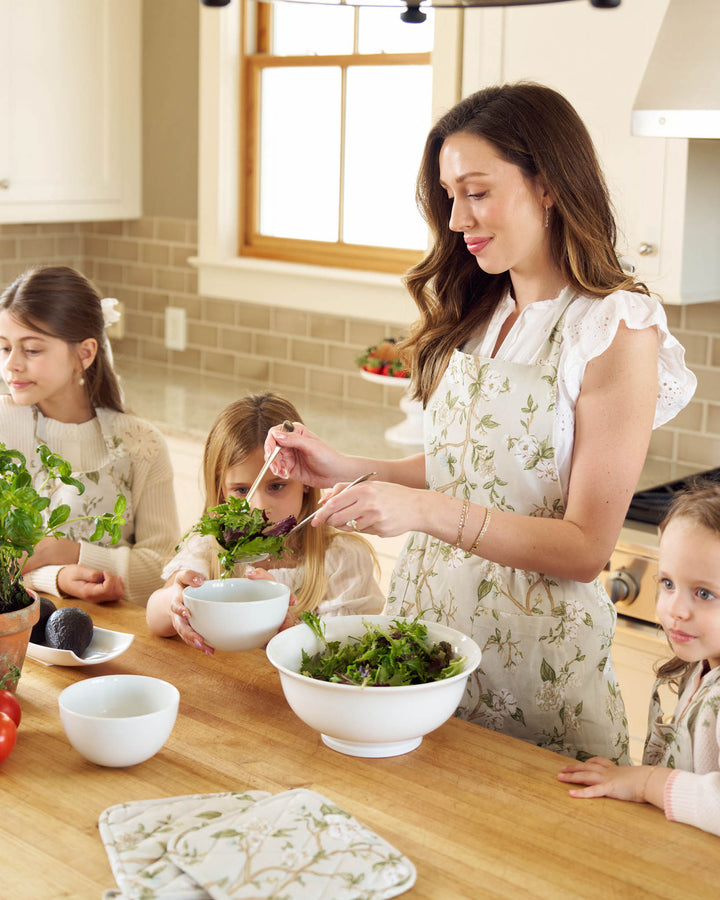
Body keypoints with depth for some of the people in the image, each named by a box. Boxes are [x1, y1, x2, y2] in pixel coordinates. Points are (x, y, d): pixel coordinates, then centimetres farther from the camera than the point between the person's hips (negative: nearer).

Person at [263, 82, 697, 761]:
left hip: (535, 651, -6)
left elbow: (586, 548, -17)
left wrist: (426, 511, -26)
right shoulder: (472, 315, 6)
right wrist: (343, 470, 0)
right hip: (424, 613, 6)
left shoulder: (616, 332, -15)